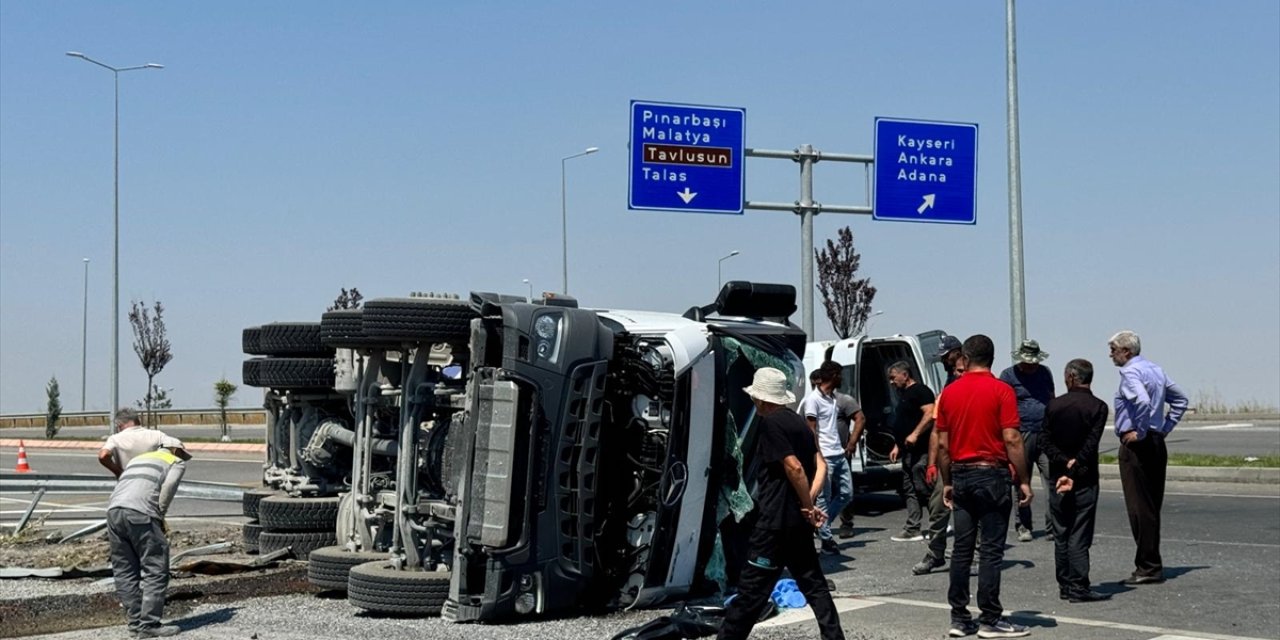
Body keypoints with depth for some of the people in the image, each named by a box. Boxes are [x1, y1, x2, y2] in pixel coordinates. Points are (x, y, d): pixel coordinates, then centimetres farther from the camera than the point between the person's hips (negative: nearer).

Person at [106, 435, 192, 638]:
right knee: (155, 571, -1)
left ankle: (135, 622, 15)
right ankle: (149, 624, -4)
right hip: (140, 514, -7)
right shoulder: (176, 462, 17)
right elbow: (168, 488, -2)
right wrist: (160, 517, 9)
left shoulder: (138, 459, 35)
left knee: (125, 572, 12)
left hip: (113, 510, 7)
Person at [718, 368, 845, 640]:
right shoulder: (798, 422, 13)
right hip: (799, 520, 9)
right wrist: (809, 501, -3)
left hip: (775, 520, -9)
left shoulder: (770, 424, -13)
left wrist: (808, 506, -12)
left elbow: (794, 467, -19)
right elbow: (820, 465, 8)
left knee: (752, 588, -3)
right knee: (813, 584, 12)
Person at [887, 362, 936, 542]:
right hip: (908, 452, 10)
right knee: (909, 491, 7)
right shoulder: (904, 394, 21)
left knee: (922, 489, -8)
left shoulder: (920, 391, -9)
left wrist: (915, 434, -27)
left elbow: (930, 414, -22)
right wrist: (898, 446, 22)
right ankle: (912, 529, 7)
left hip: (920, 451, -10)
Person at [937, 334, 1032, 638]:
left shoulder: (949, 393, 6)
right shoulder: (1001, 391, -8)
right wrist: (1024, 481, -7)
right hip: (992, 475, -5)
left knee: (962, 548, 8)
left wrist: (947, 483, 15)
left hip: (961, 476, 5)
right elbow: (1012, 440, -13)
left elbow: (943, 444, 7)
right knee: (991, 550, -1)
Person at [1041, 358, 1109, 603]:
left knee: (1061, 535, 10)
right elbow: (1091, 445, -13)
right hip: (1085, 480, -3)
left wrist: (1064, 463, -9)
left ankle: (1065, 585, 14)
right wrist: (1074, 469, -12)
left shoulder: (1054, 405, 2)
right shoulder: (1097, 407, -6)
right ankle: (1079, 587, -5)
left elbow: (1045, 441, -3)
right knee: (1079, 536, -2)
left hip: (1058, 478, 3)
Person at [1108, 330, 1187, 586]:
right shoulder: (1156, 370, 15)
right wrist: (1165, 427, 16)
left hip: (1136, 446, -9)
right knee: (1152, 506, 13)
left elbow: (1142, 401, -31)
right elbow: (1180, 399, 23)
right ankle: (1151, 565, 18)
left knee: (1140, 508, -5)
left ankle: (1148, 568, -3)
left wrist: (1140, 432, -19)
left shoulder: (1130, 372, -13)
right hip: (1157, 444, 9)